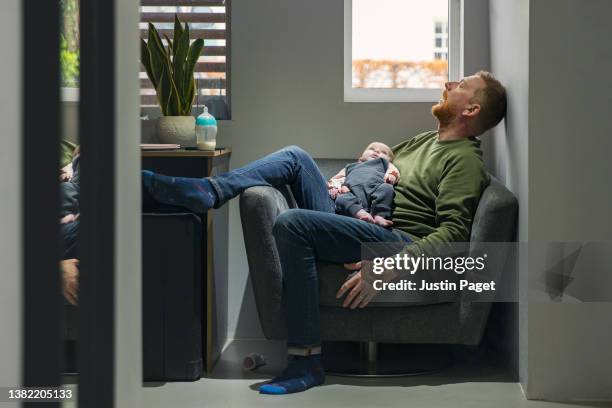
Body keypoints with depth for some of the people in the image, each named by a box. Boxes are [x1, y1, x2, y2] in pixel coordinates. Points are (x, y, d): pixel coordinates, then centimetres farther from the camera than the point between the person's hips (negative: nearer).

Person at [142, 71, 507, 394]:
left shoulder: (465, 160, -5)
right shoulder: (425, 140, 24)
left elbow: (454, 231, -19)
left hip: (401, 243, -9)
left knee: (292, 223, -30)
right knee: (295, 156, 3)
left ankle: (307, 360, -29)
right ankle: (207, 192, -13)